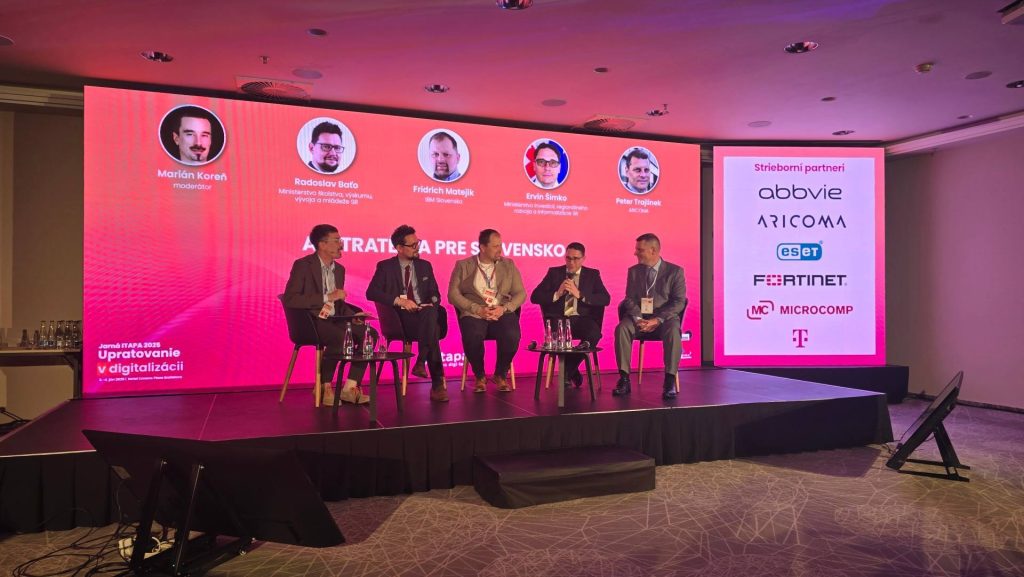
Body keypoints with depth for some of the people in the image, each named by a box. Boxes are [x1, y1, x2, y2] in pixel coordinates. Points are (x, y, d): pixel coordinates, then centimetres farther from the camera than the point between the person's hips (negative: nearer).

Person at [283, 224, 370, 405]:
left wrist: (354, 315, 1)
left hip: (332, 319, 7)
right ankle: (325, 388, -15)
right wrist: (327, 297, -21)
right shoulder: (303, 265, -7)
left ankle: (349, 388, -15)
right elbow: (289, 299, -19)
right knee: (340, 337, -34)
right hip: (310, 321, -7)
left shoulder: (339, 269, 14)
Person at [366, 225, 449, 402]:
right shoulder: (385, 267, 8)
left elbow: (435, 294, 19)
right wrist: (398, 301, -18)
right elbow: (371, 292, -6)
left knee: (430, 313, -37)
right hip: (400, 317, -3)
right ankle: (437, 384, -33)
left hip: (425, 314, 4)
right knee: (432, 328, -36)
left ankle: (421, 362, -31)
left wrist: (432, 303, -6)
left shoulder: (425, 266, 21)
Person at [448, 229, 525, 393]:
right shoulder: (463, 265, 9)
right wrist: (478, 309, -13)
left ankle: (500, 375, -2)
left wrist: (504, 308, -10)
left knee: (512, 336, -31)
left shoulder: (509, 265, 15)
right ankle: (480, 376, -4)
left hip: (502, 314, 2)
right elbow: (453, 294, -1)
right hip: (474, 314, -1)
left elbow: (520, 293, 10)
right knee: (472, 338, -35)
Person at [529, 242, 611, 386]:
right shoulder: (554, 272, 13)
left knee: (594, 333, -33)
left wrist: (579, 295, -13)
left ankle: (567, 372, -9)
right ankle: (572, 372, -6)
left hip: (581, 319, 1)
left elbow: (606, 299, -1)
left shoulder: (592, 275, 14)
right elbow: (534, 297, 4)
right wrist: (557, 293, -12)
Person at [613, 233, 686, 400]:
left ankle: (670, 381, -29)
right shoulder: (633, 271, 11)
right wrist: (638, 319, -16)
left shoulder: (675, 271, 1)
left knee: (672, 331, -37)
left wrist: (658, 319, -20)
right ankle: (624, 379, -27)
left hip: (664, 317, -2)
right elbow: (629, 299, 5)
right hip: (639, 316, 3)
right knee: (621, 328, -29)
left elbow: (679, 302, -6)